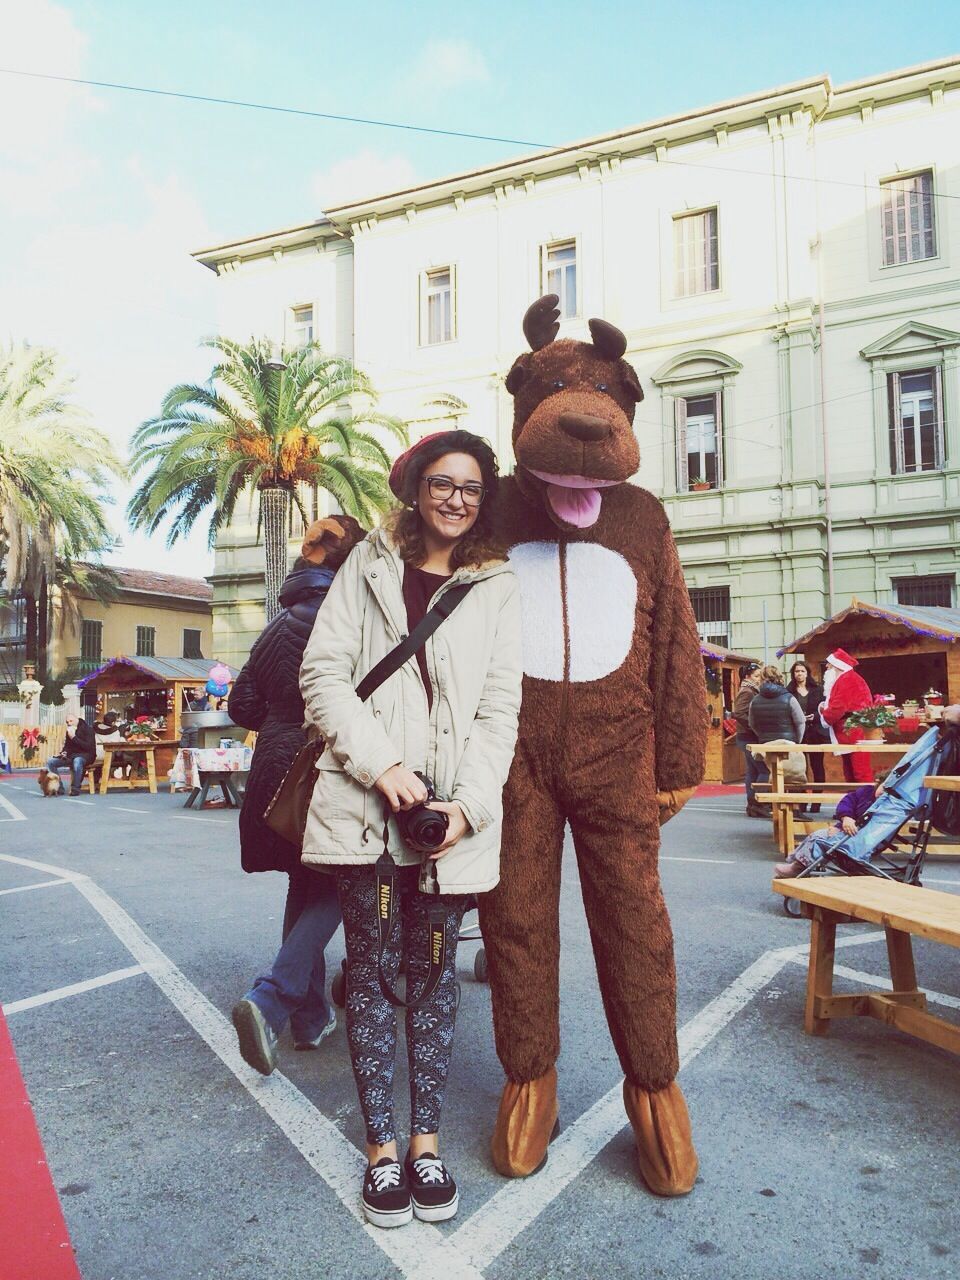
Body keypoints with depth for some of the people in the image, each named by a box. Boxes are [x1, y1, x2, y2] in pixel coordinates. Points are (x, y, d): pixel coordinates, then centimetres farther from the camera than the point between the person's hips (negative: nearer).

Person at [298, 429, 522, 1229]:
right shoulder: (369, 566, 8)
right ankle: (381, 1148, 22)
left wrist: (470, 803, -11)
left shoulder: (497, 586, 6)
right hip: (364, 805, 0)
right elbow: (324, 674, 1)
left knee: (434, 971, 10)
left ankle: (425, 1141, 25)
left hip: (452, 814, 0)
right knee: (372, 970, 7)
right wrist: (381, 764, -11)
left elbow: (501, 708, 1)